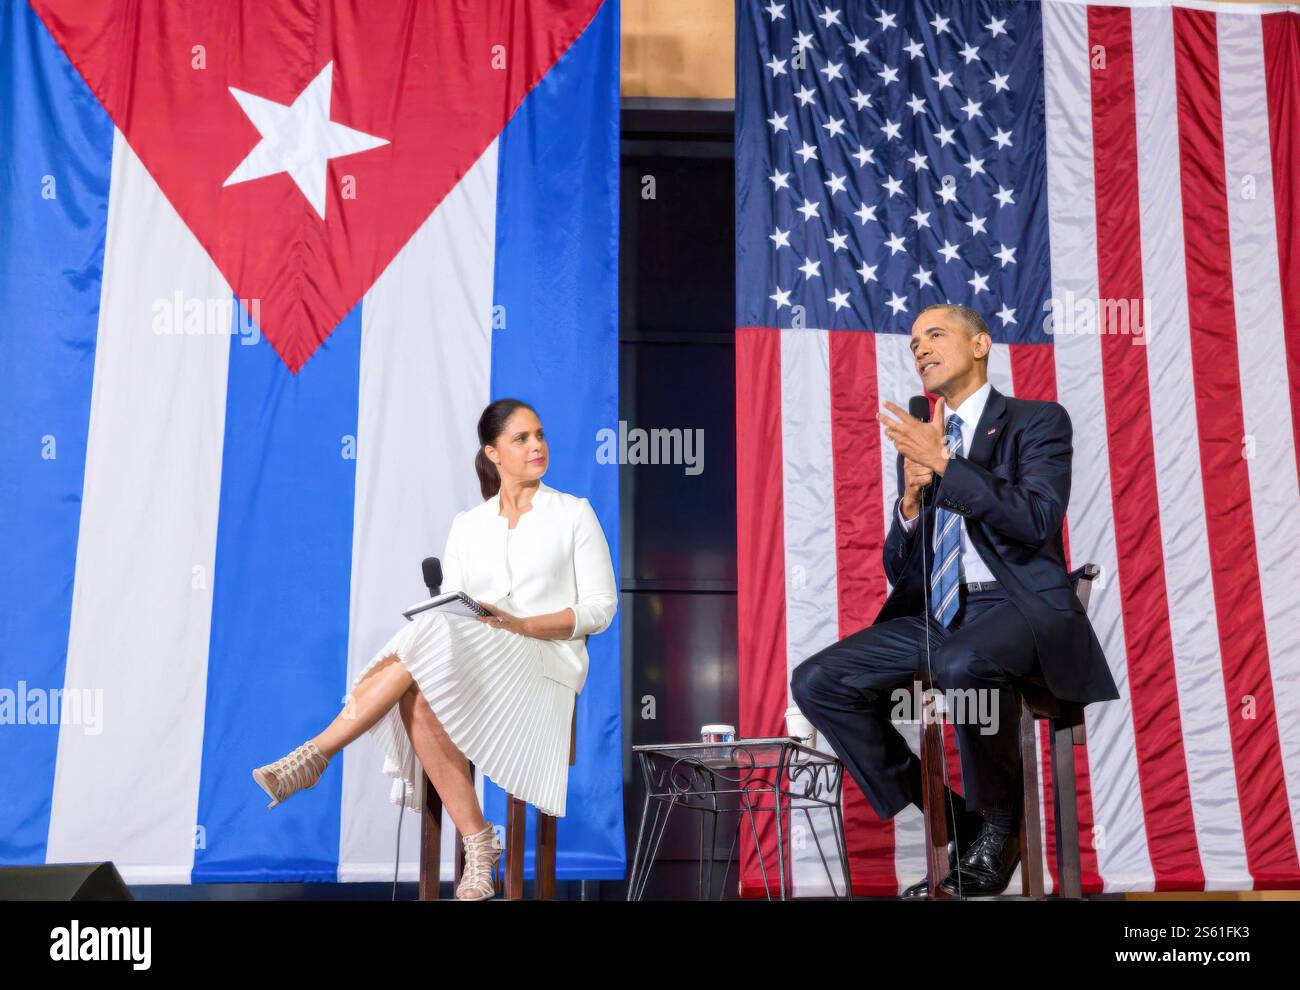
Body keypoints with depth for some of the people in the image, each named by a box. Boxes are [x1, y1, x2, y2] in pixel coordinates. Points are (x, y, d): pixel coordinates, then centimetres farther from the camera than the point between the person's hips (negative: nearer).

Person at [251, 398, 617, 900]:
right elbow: (450, 609, 13)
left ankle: (314, 755, -26)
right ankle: (478, 844, -26)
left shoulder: (573, 513, 6)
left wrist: (519, 625, -14)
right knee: (422, 703, -34)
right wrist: (437, 629, -13)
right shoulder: (467, 525, 17)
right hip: (469, 663, 4)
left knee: (427, 643, -31)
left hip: (545, 668, -3)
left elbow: (601, 607, 0)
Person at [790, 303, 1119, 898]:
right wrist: (911, 501, -4)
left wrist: (945, 463, -16)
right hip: (934, 615, 6)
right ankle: (957, 824, -2)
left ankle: (999, 828, -11)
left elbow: (1038, 520, -15)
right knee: (817, 682, -13)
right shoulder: (917, 446, 19)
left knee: (964, 664, -39)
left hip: (1020, 606, -6)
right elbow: (900, 574, 15)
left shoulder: (1038, 421, 4)